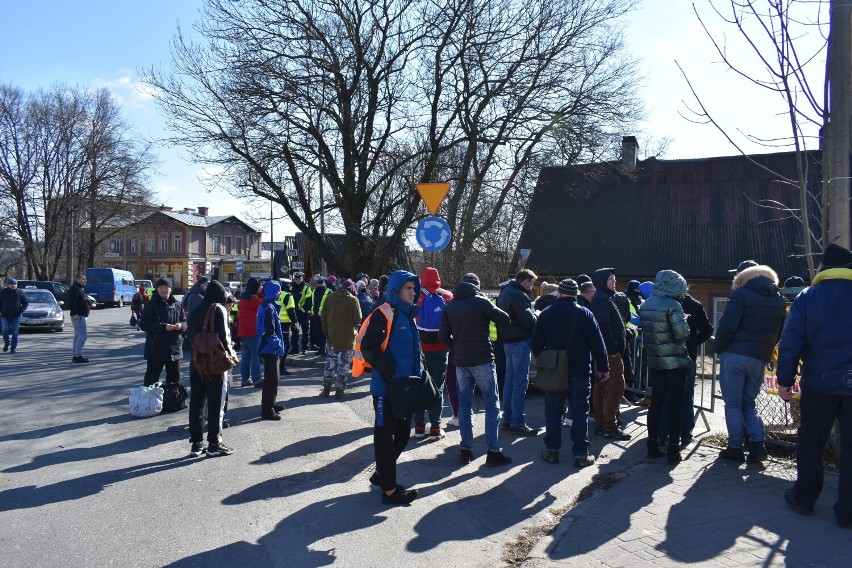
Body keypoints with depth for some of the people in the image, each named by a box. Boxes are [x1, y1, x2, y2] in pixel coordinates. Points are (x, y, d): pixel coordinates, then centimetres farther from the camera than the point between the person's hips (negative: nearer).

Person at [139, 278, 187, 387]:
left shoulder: (177, 305, 8)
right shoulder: (151, 305, -5)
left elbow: (185, 322, 11)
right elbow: (143, 324, -12)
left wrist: (181, 325, -14)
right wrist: (163, 327, -22)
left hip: (175, 348, 5)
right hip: (156, 348, -5)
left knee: (175, 377, 15)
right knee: (152, 378, 1)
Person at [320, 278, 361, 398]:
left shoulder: (330, 298, 1)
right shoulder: (353, 300, -10)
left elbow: (323, 316, 4)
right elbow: (358, 320, -11)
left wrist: (326, 332, 12)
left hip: (331, 337, 4)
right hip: (347, 339, -4)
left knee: (330, 363, 15)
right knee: (343, 364, 4)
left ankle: (326, 388, 18)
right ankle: (339, 390, 5)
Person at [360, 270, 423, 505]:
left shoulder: (408, 315, 14)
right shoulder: (384, 314, -14)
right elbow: (368, 348, -21)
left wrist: (417, 375, 15)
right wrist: (388, 370, -22)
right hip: (387, 387, -9)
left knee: (402, 434, 18)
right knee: (385, 436, 1)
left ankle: (382, 473, 36)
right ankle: (389, 489, 9)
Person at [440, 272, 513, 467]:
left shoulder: (450, 306, 9)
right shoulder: (480, 301, -8)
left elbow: (443, 334, 6)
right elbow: (505, 319, -4)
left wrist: (456, 349, 13)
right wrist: (491, 308, 11)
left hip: (461, 362, 5)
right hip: (482, 360, -5)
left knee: (464, 405, 12)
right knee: (491, 405, 2)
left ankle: (465, 450, 13)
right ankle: (493, 452, 0)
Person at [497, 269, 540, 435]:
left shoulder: (504, 293, 14)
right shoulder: (519, 296, -17)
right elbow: (528, 320, -21)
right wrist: (536, 314, 0)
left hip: (508, 341, 10)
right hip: (520, 341, -10)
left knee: (509, 381, 15)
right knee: (520, 383, -6)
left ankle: (507, 419, 21)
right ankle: (517, 423, -3)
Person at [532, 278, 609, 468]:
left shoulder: (546, 314, 1)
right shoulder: (585, 314, -5)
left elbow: (536, 344, 4)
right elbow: (597, 344, -6)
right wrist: (603, 367, 3)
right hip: (580, 372, -1)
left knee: (553, 411, 10)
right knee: (580, 412, 3)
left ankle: (552, 451, 15)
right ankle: (581, 455, 5)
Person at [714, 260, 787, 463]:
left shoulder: (741, 295, -8)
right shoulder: (779, 300, 12)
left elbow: (727, 327, -15)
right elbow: (779, 333, 16)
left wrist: (718, 348, -2)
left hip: (735, 356, -5)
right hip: (760, 360, 6)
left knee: (733, 404, 3)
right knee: (749, 404, 16)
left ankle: (735, 448, 5)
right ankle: (757, 445, 5)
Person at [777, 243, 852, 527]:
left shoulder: (807, 297, -2)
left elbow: (790, 342, -6)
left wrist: (785, 380, -1)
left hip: (819, 384, 0)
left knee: (810, 442, 15)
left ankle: (804, 497, 24)